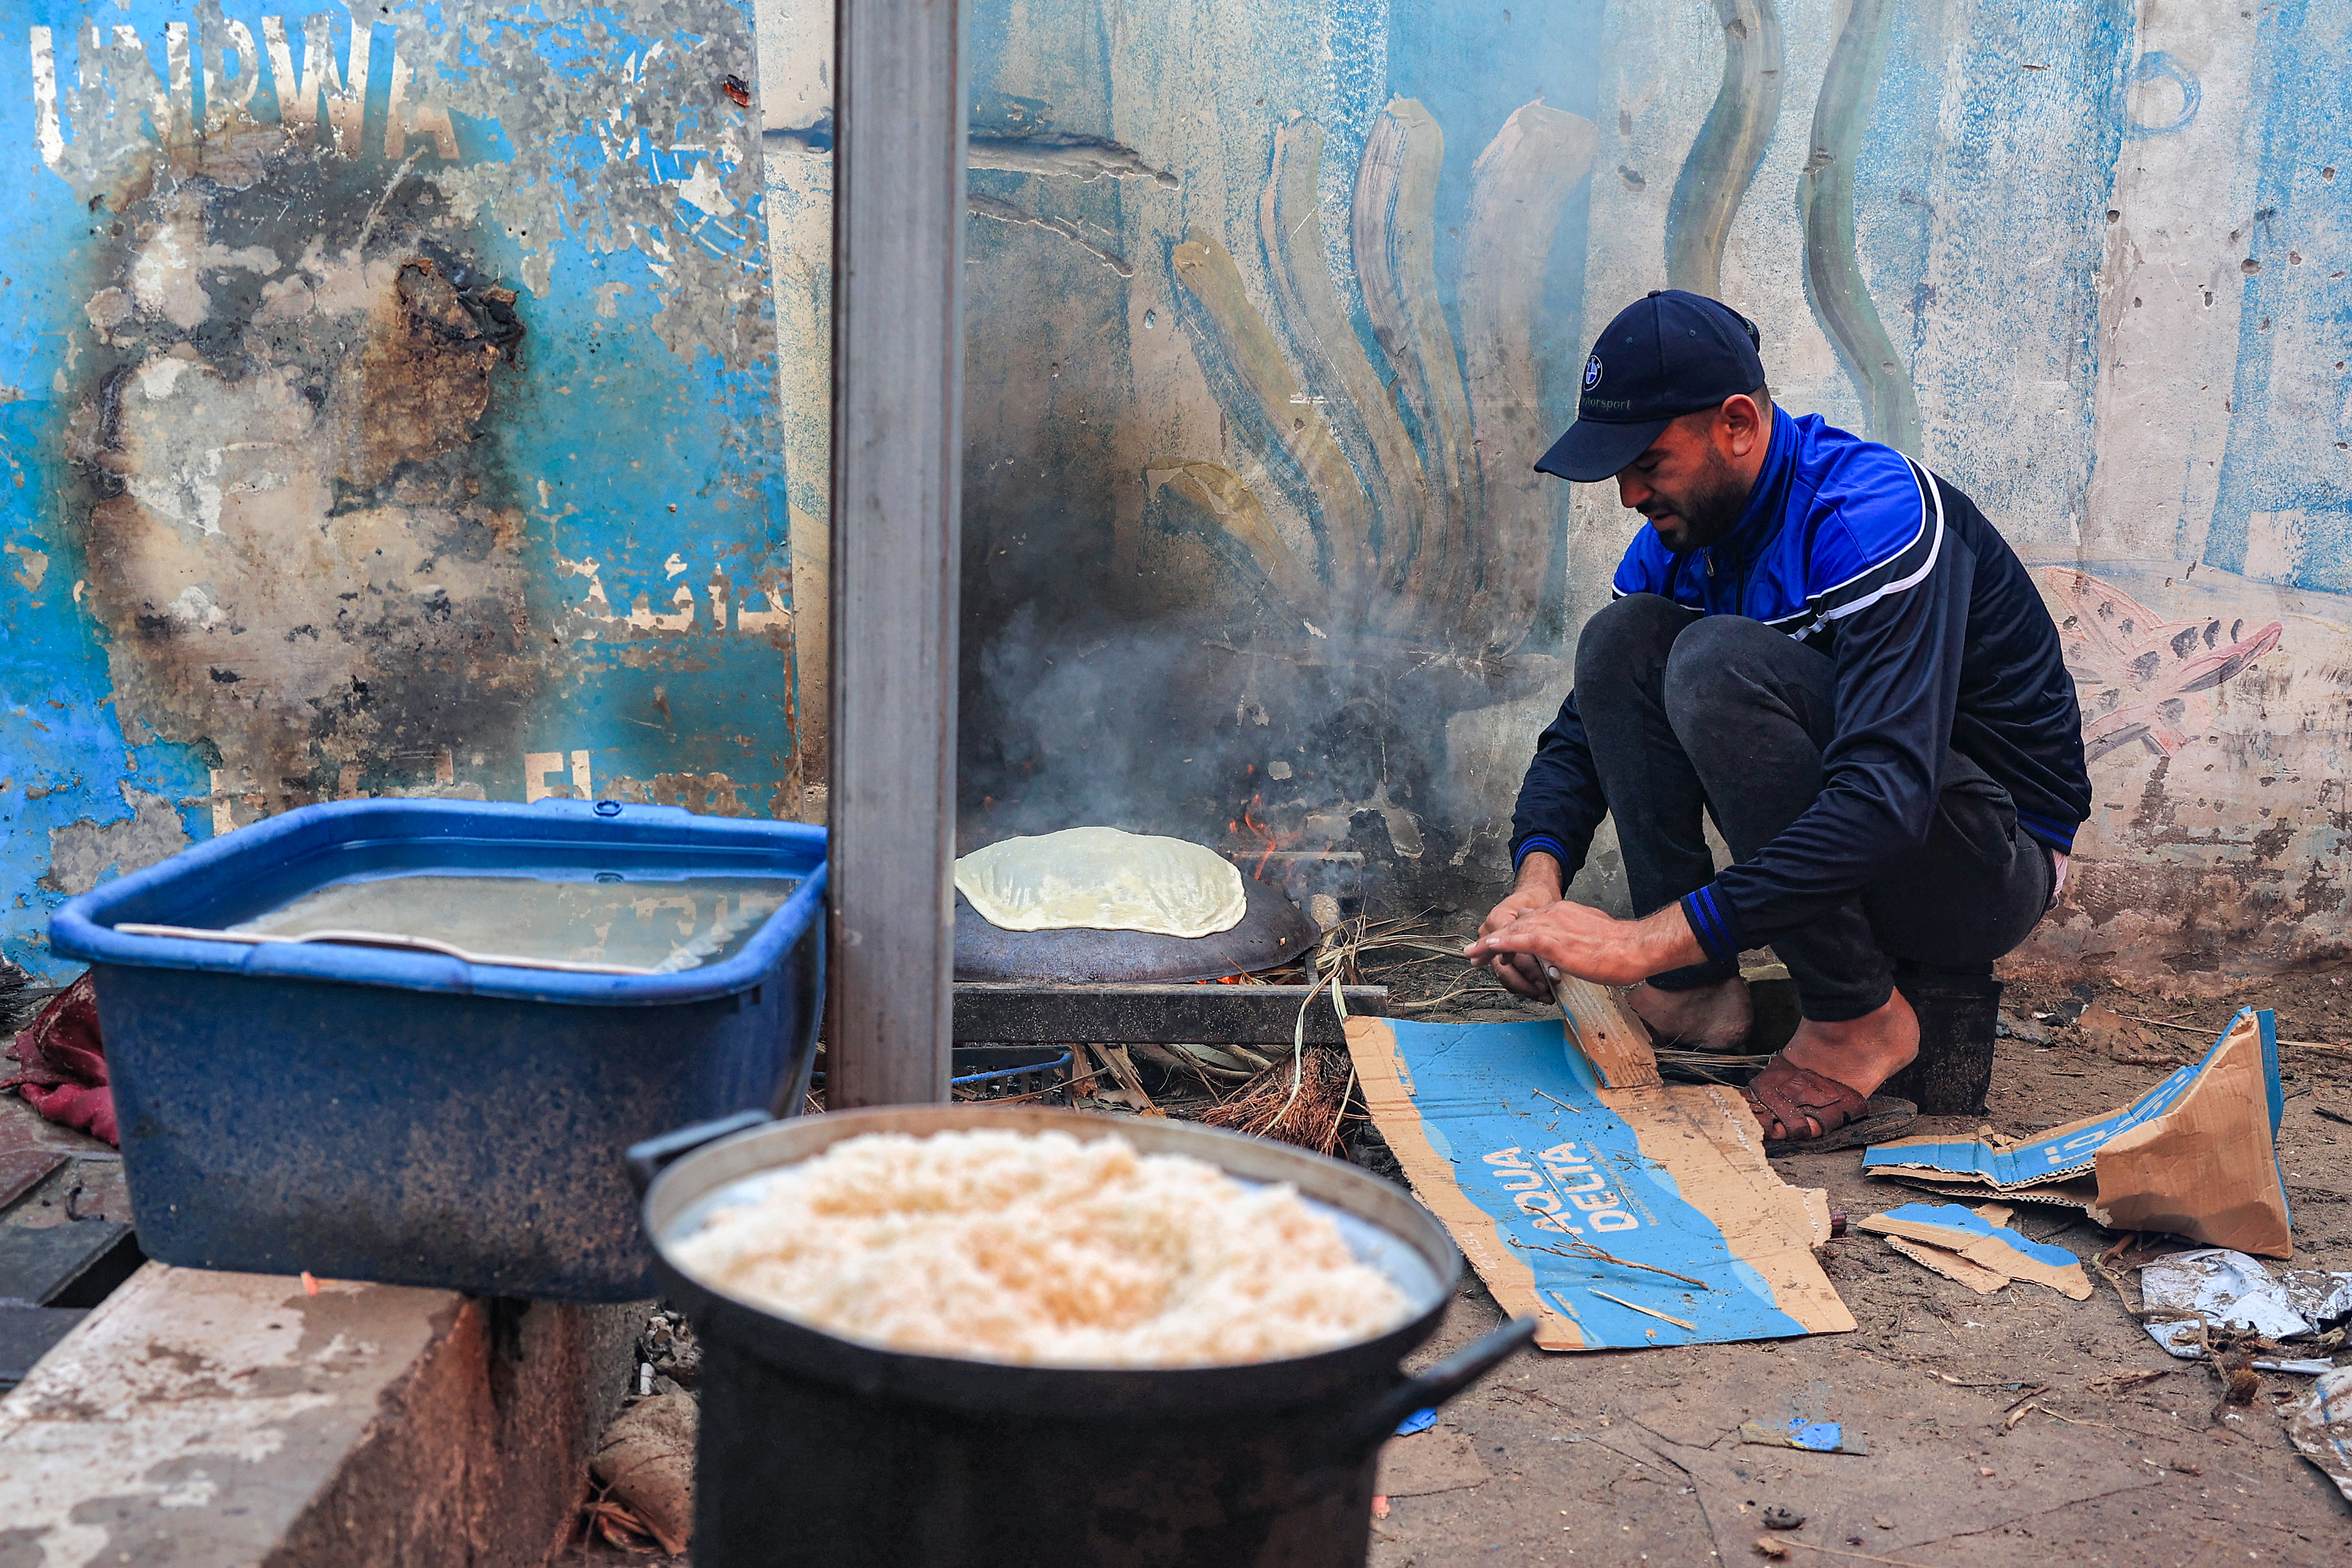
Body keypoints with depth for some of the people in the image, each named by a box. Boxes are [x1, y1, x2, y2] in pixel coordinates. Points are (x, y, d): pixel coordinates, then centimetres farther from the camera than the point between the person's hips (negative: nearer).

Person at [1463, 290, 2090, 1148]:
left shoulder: (1873, 512, -25)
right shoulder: (1679, 537, 0)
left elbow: (1885, 801, -37)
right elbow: (1586, 728, 4)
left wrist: (1649, 939, -41)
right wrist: (1539, 879, -19)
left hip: (1988, 870, -8)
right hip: (1831, 851, 8)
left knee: (1719, 660, -30)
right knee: (1622, 638, -9)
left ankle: (1857, 1016, -19)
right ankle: (1695, 991, -10)